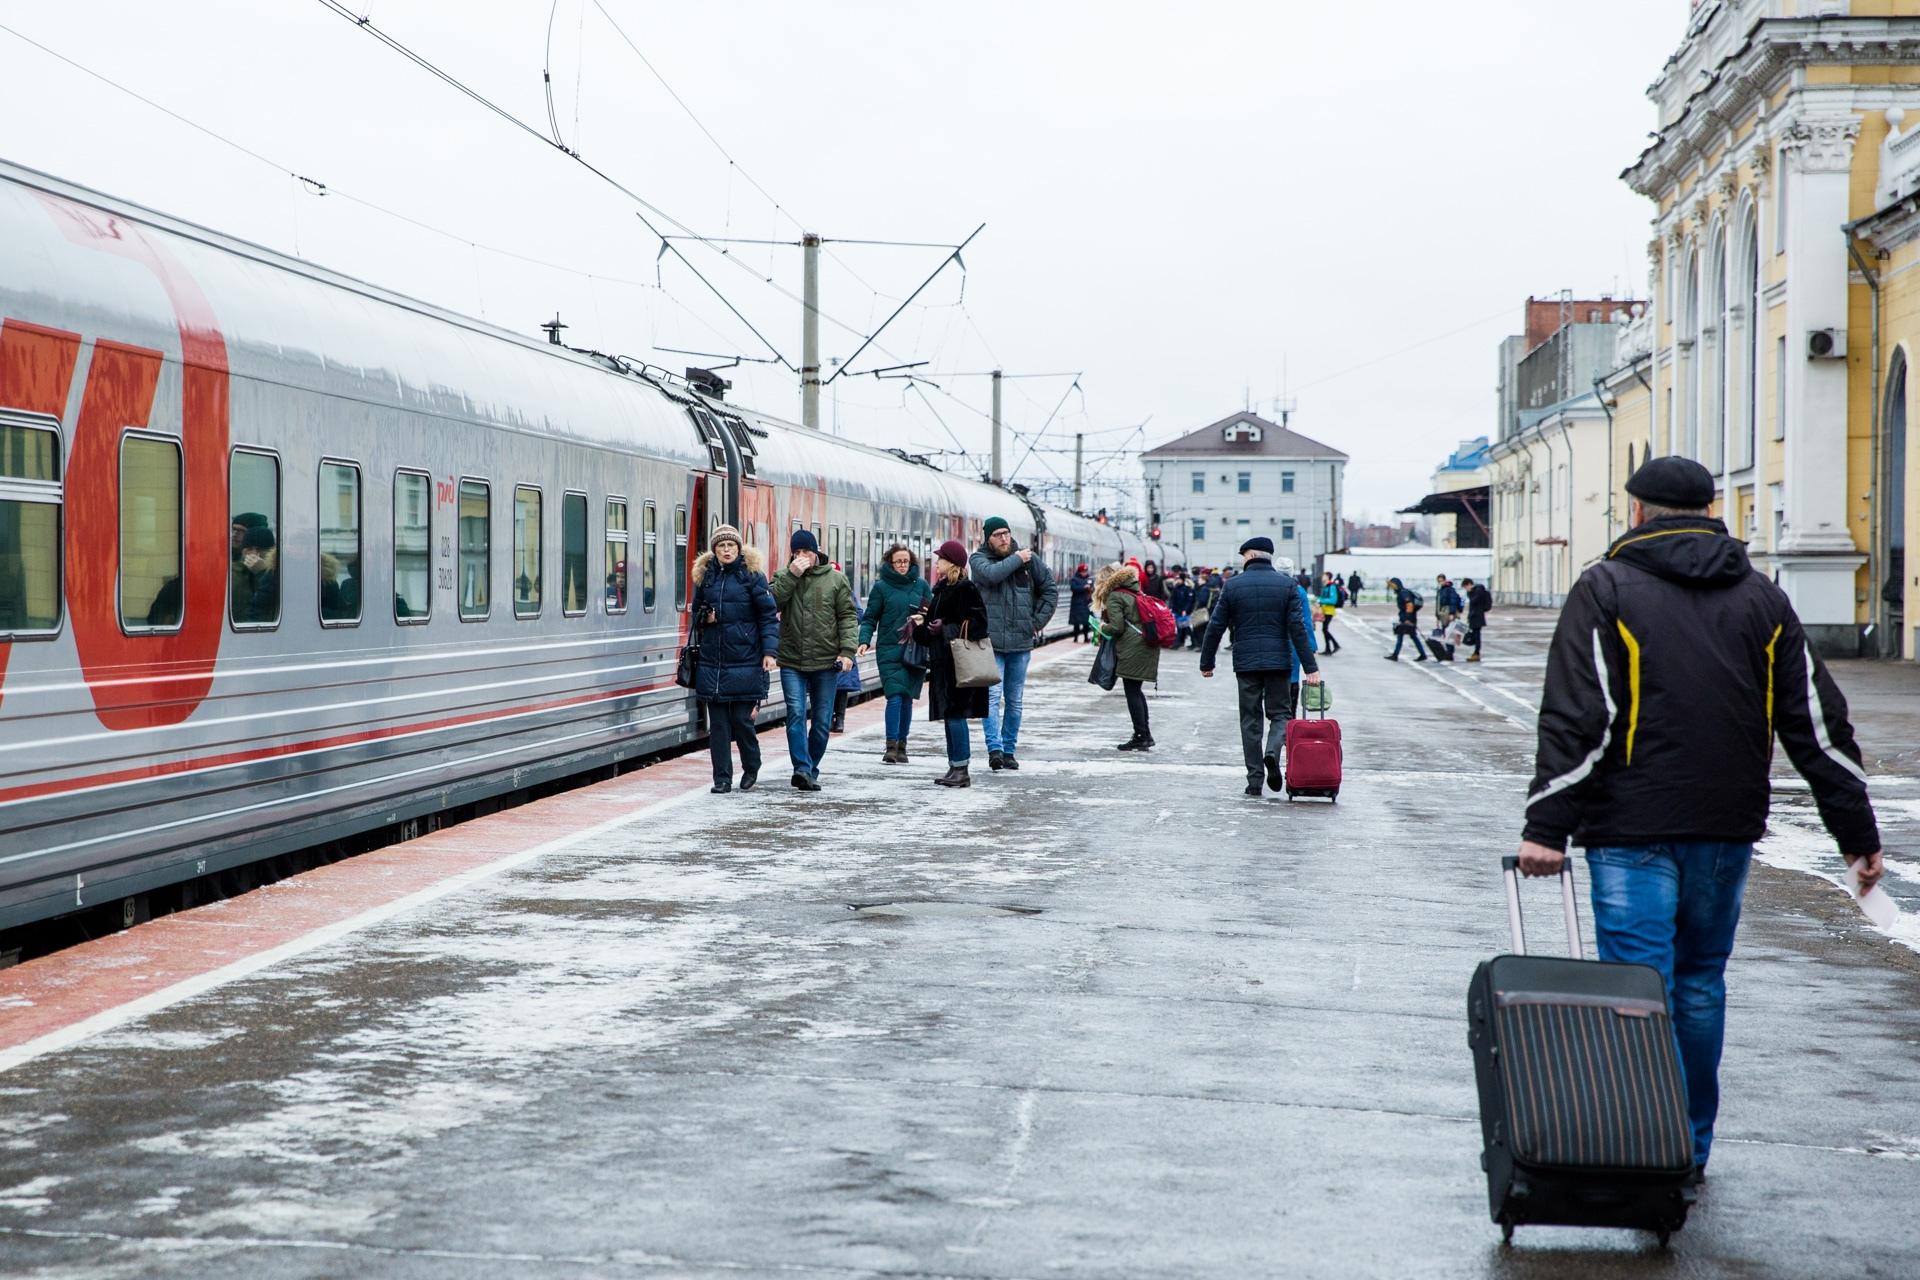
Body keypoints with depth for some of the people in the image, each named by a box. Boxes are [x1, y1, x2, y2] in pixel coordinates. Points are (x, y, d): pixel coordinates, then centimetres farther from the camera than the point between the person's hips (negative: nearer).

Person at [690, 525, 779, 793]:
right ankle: (722, 778, 9)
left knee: (741, 719, -3)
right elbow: (696, 612, 24)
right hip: (712, 661, 4)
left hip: (745, 660, -4)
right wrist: (704, 618, 0)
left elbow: (769, 615, -3)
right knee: (718, 723, 3)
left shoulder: (751, 575, -1)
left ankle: (751, 768, 22)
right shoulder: (705, 576, 10)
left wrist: (769, 651, -11)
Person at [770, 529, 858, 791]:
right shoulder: (783, 577, 7)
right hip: (792, 661, 0)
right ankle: (802, 768, -18)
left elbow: (848, 617, 1)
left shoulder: (836, 579, 4)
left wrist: (847, 650, -10)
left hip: (826, 662, 0)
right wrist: (792, 575, -16)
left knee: (822, 720, 5)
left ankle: (810, 771, 17)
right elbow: (772, 603, -10)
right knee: (796, 714, -13)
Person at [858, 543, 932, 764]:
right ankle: (891, 746, -13)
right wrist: (865, 640, -12)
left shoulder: (921, 585, 9)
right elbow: (870, 618, 3)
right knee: (895, 696, -13)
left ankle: (901, 745, 16)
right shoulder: (881, 586, 2)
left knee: (907, 698, 6)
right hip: (889, 650, -3)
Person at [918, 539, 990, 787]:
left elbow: (978, 623, -19)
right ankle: (955, 767, 16)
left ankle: (961, 769, -5)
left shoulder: (965, 589, -12)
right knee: (949, 715, 11)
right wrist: (923, 622, 5)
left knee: (955, 714, -8)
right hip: (943, 662, 9)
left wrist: (946, 629, -21)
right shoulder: (943, 589, 15)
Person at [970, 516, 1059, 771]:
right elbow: (991, 574, -23)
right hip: (991, 642, -4)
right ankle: (994, 748, -18)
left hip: (1021, 642, 4)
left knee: (1015, 700, 10)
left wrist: (1039, 620, 7)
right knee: (993, 696, -13)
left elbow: (1051, 588, 15)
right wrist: (1016, 560, -10)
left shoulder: (1029, 558, 7)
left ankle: (1009, 750, 18)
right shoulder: (979, 559, -1)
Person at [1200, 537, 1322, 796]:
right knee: (1280, 713, 11)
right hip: (1278, 661, 0)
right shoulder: (1287, 585, 1)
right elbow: (1298, 627, -5)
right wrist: (1310, 667, -5)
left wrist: (1206, 663, 11)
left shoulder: (1233, 585, 0)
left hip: (1245, 663, 0)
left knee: (1250, 720, 7)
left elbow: (1215, 627, 1)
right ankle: (1273, 752, -19)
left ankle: (1254, 779, 5)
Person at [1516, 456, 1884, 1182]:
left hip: (1633, 829, -4)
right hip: (1727, 828, 4)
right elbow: (1818, 722, 10)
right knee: (1701, 982, 15)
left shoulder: (1607, 590, -1)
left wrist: (1547, 826, -13)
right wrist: (1859, 834, 13)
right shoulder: (1760, 598, 12)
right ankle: (1692, 1149, 21)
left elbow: (1576, 719, -11)